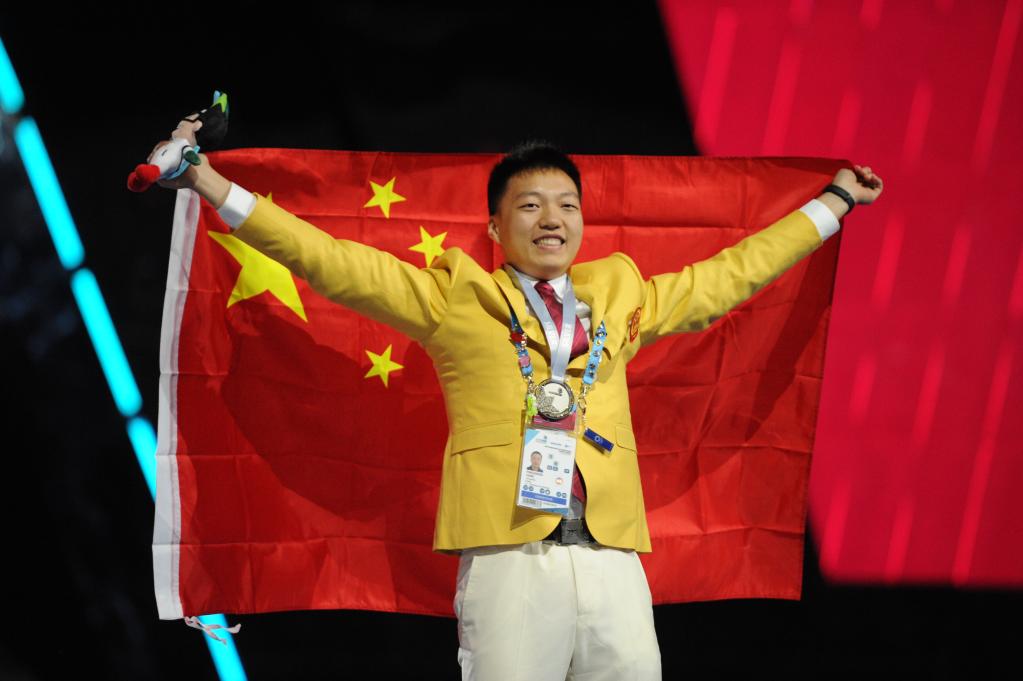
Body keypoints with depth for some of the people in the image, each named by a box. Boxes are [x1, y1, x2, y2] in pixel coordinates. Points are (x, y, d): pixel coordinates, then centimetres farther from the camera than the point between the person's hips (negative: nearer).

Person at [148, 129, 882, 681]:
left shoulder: (621, 294, 22)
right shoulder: (456, 298, 12)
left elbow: (727, 275, 32)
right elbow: (332, 261, 11)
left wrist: (832, 203, 38)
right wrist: (214, 187, 7)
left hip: (614, 559, 3)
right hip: (510, 559, -3)